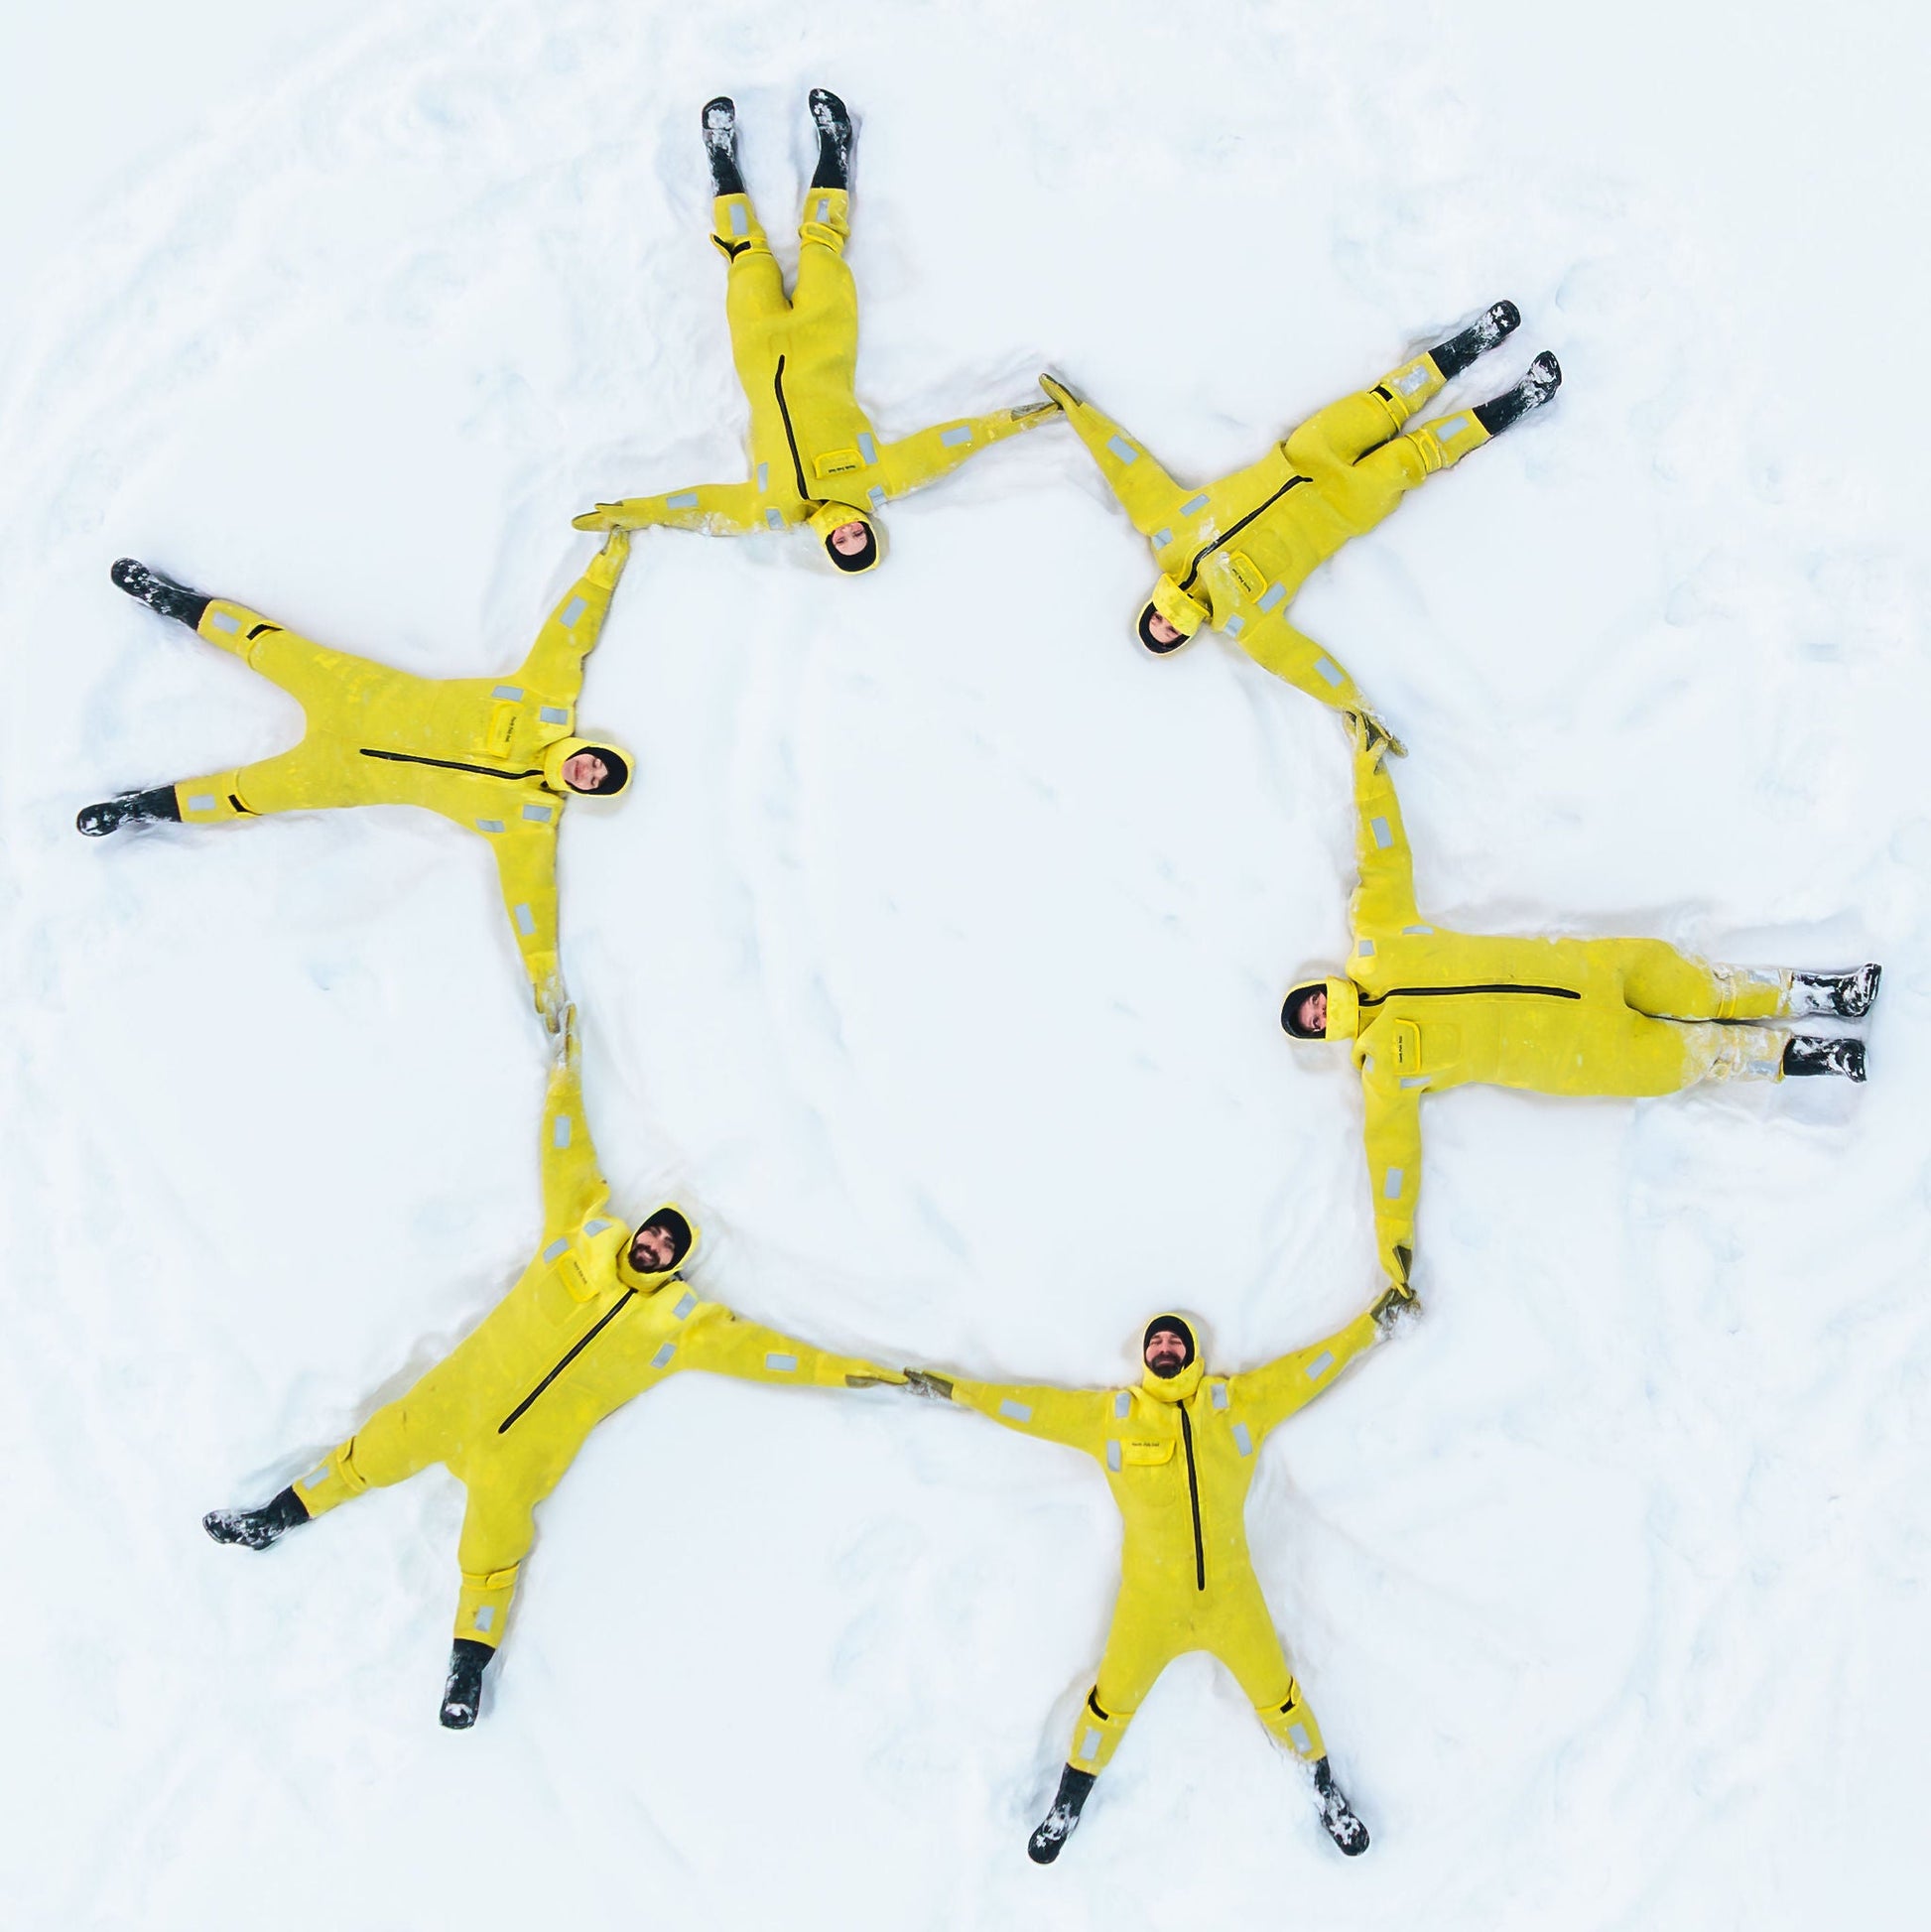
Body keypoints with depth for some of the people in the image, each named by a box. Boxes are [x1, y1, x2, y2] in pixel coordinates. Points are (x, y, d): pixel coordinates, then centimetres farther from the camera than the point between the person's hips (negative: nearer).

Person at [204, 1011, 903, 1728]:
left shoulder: (685, 1321, 2)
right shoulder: (587, 1234, 5)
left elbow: (757, 1348, 0)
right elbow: (569, 1158, 9)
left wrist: (848, 1372, -4)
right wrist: (566, 1070, 9)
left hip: (532, 1447, -1)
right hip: (469, 1387, 1)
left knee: (496, 1535, -9)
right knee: (388, 1445, 4)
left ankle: (469, 1666, 6)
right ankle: (279, 1517, 25)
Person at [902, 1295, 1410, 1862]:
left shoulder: (1239, 1400, -4)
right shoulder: (1110, 1414, -4)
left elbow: (1308, 1367, 0)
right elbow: (1030, 1406, 0)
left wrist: (1376, 1321, 0)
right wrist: (953, 1389, 2)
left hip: (1232, 1595, 0)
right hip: (1149, 1602, 0)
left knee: (1277, 1695, 13)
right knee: (1114, 1698, 13)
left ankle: (1326, 1792, 41)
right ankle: (1068, 1805, 38)